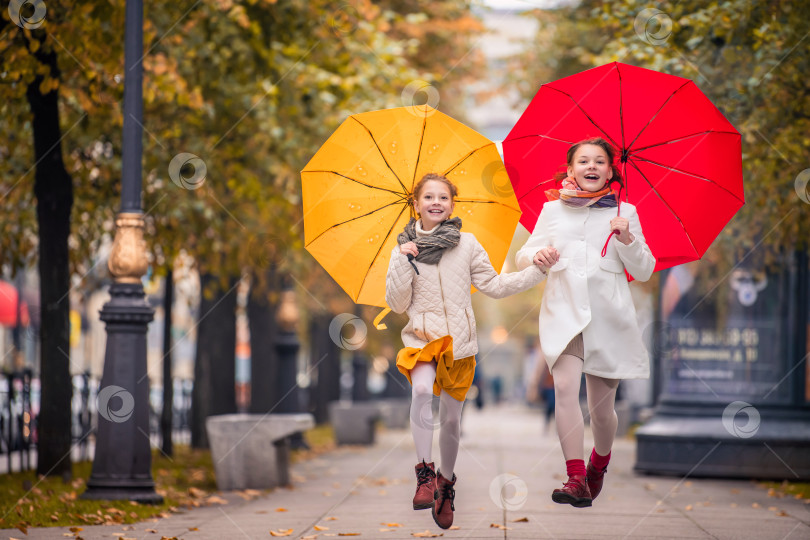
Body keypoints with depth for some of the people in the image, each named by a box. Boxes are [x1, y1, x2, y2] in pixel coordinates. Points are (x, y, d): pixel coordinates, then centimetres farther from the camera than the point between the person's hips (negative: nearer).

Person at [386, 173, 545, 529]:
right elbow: (397, 304, 3)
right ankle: (424, 472, -24)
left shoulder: (467, 244, 5)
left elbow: (494, 286, 10)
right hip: (422, 335, -1)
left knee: (451, 417, 6)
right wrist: (404, 263, -9)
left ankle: (446, 483, 29)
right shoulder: (405, 248, 4)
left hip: (458, 339, 1)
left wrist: (537, 271, 4)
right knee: (422, 390, -31)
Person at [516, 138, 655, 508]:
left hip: (608, 315, 0)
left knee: (601, 407, 5)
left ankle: (599, 463, 36)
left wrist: (627, 240, -9)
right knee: (565, 387, -22)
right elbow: (524, 256, 15)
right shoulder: (553, 210, 13)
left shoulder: (624, 213, 10)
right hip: (563, 310, 0)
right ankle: (576, 478, -25)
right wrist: (537, 257, -8)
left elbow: (644, 272, 9)